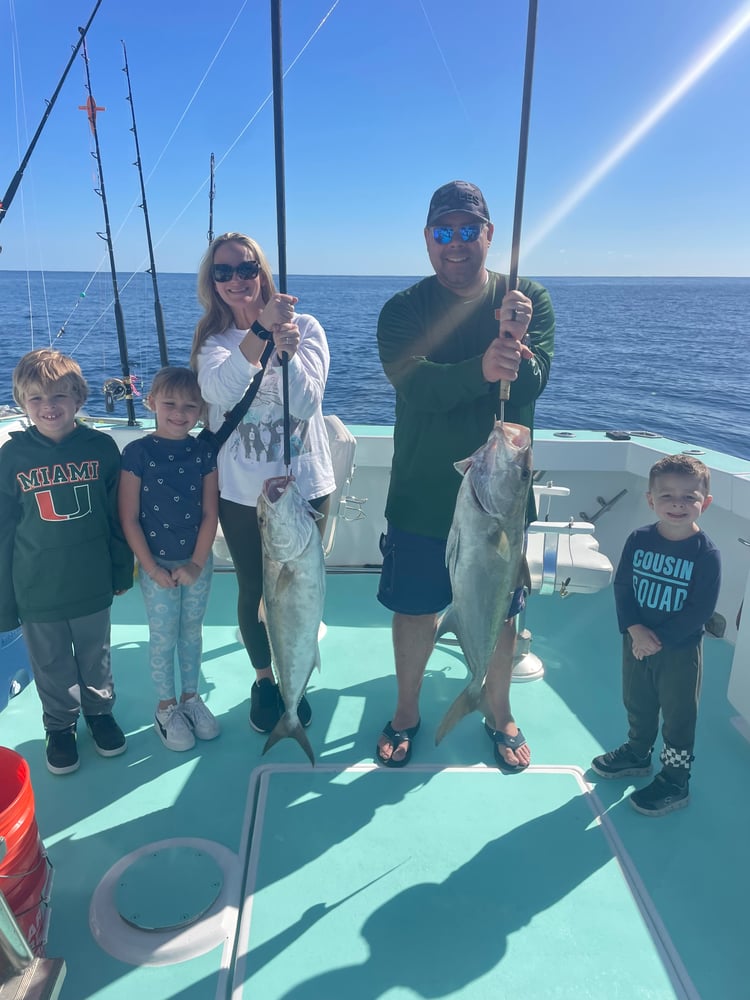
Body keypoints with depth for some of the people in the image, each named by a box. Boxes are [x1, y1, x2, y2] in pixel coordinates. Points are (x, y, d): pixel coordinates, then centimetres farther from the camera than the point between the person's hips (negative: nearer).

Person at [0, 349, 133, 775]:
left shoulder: (101, 447, -9)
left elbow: (118, 515, 0)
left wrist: (122, 570, 5)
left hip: (92, 583, 0)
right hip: (37, 590, 0)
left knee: (96, 655, 19)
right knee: (51, 664, 18)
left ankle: (100, 710, 44)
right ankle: (60, 726, 41)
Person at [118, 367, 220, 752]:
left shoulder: (204, 451, -4)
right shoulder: (137, 452, -12)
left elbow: (210, 513, -3)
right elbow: (129, 518, -11)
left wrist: (197, 563, -9)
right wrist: (151, 567, -12)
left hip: (198, 563, 3)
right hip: (157, 565, -2)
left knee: (192, 631, 17)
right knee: (163, 638, 11)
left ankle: (191, 697, 35)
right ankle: (166, 708, 29)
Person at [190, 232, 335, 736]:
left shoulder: (304, 327, -4)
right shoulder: (213, 340, -1)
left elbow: (307, 403, -16)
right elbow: (220, 390, -24)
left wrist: (287, 351, -32)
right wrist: (260, 331, -37)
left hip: (305, 484, -1)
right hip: (241, 491, 1)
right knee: (253, 590, 14)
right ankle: (264, 680, 38)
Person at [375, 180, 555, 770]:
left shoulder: (530, 301, -2)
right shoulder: (402, 311, -7)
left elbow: (530, 386, -16)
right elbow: (418, 387, -24)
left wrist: (514, 344, -38)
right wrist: (482, 368, -42)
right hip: (422, 493, -1)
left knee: (499, 611, 15)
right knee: (415, 609, 12)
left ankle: (500, 714, 40)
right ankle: (407, 711, 37)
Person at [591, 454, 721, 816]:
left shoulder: (706, 553, -18)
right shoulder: (638, 540, -8)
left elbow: (700, 610, -18)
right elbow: (622, 586, -6)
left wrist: (659, 639, -20)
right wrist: (635, 629, -18)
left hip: (680, 652, -4)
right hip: (637, 641, 4)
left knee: (678, 717, 12)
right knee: (637, 704, 23)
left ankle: (675, 782, 30)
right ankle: (637, 753, 47)